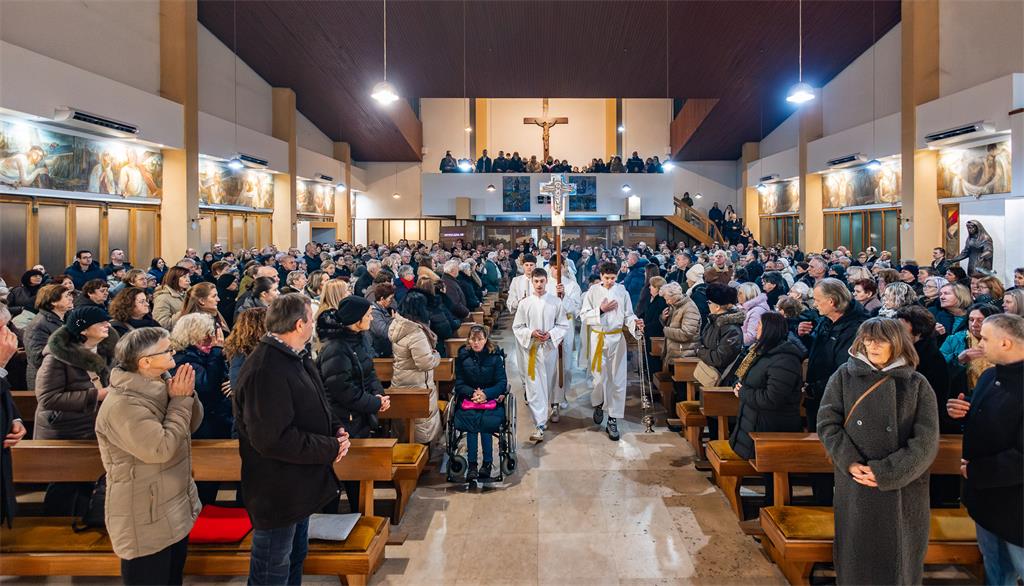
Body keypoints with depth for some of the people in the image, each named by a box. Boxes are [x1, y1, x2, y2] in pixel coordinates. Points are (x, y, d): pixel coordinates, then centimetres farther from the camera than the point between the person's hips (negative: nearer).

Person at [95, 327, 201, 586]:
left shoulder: (158, 386, 1)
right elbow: (162, 448, -30)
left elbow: (192, 424, 6)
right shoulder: (122, 405, -26)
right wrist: (180, 400, -22)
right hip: (146, 523, -8)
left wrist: (186, 395, -12)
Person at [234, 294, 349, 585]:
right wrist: (331, 449, -22)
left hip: (299, 486, 10)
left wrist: (334, 431, -3)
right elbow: (273, 439, -31)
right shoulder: (266, 371, -28)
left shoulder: (295, 359, 6)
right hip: (278, 494, -10)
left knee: (294, 560, 26)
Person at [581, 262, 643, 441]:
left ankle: (613, 420, 11)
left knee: (617, 380, 1)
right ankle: (598, 405, 34)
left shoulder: (622, 291, 2)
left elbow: (627, 315, 2)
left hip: (617, 339, 1)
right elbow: (583, 316, -4)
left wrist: (635, 323, -19)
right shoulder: (593, 291, -1)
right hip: (598, 339, -1)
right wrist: (600, 310, -16)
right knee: (599, 378, 2)